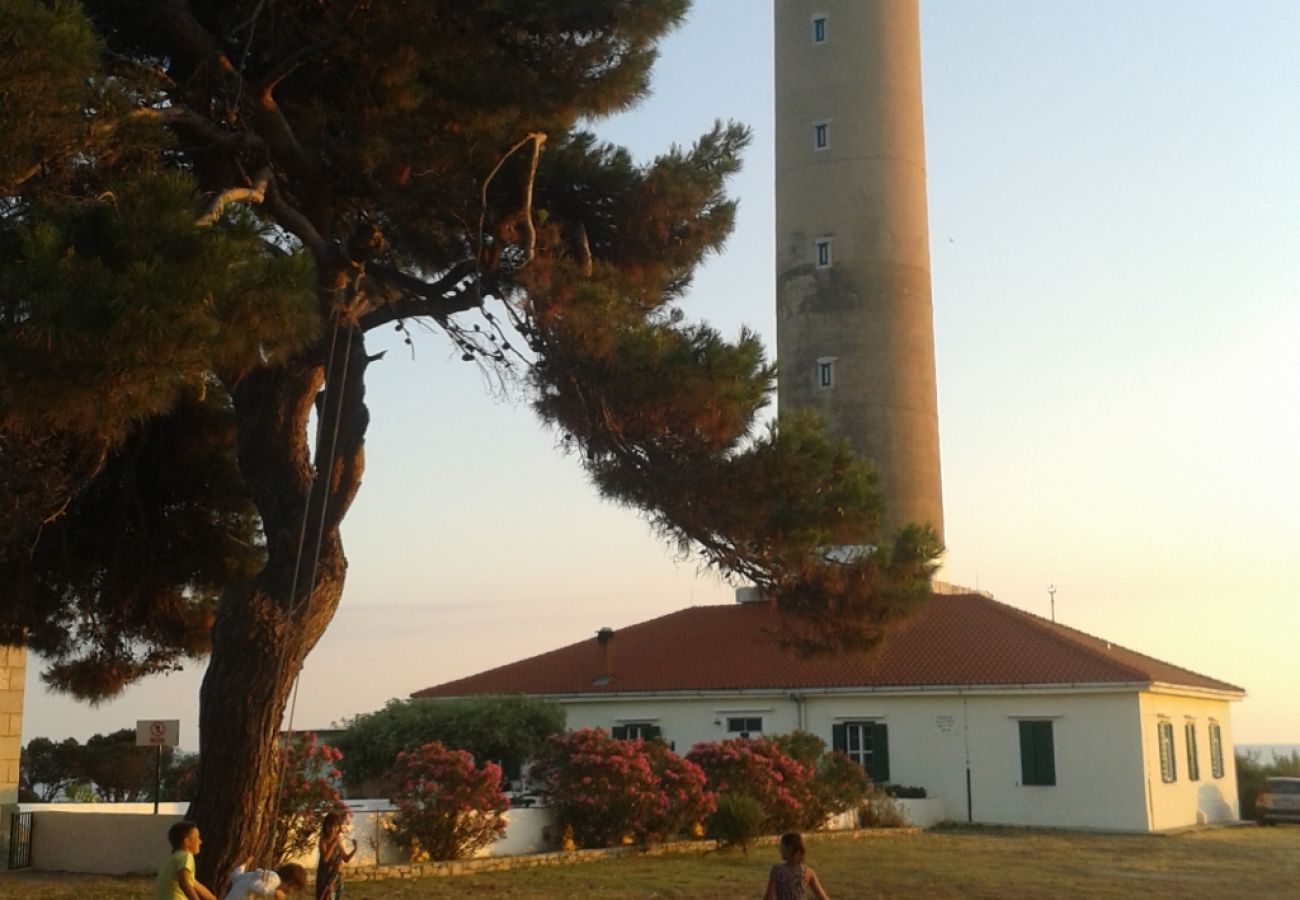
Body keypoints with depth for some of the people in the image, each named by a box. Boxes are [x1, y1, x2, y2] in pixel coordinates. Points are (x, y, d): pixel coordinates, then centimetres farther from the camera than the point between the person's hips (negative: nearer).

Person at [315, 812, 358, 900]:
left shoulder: (338, 841, 6)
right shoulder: (323, 841, -12)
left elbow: (346, 859, 11)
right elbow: (325, 858, -27)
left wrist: (355, 849, -5)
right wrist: (334, 844, -24)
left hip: (337, 877, 6)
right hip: (326, 877, -6)